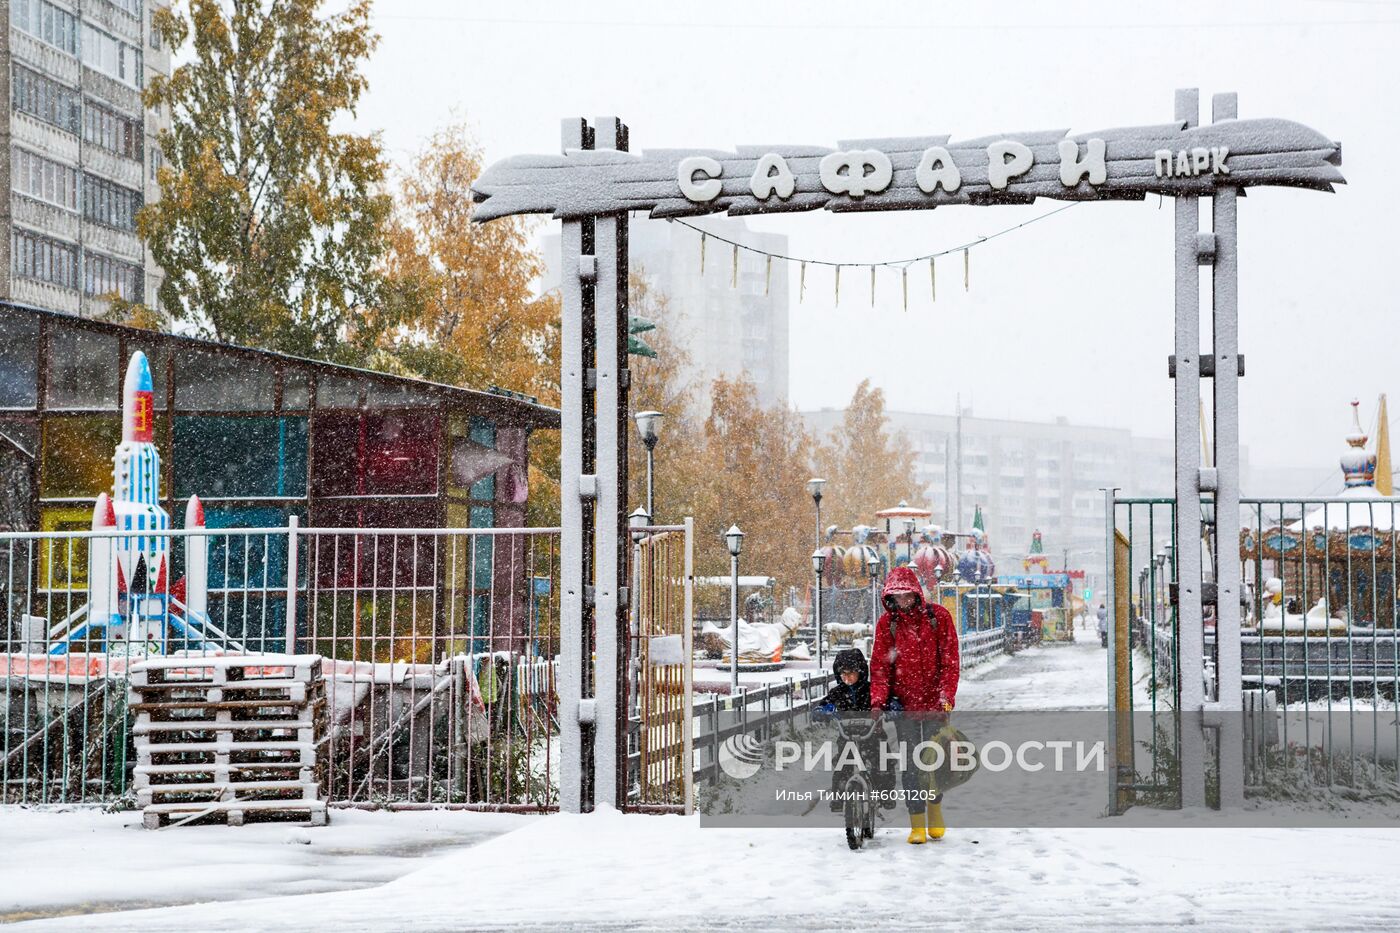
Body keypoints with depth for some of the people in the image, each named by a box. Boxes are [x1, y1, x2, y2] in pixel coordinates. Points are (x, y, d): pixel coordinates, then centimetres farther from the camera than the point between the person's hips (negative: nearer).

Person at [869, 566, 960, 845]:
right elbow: (880, 665, -1)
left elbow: (950, 659, -4)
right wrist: (877, 701, -13)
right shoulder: (887, 623, -1)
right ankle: (917, 824, 3)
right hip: (903, 704, 0)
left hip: (934, 703, 0)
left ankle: (935, 808, 29)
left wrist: (946, 696, -14)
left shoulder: (938, 617, -4)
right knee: (910, 763, -2)